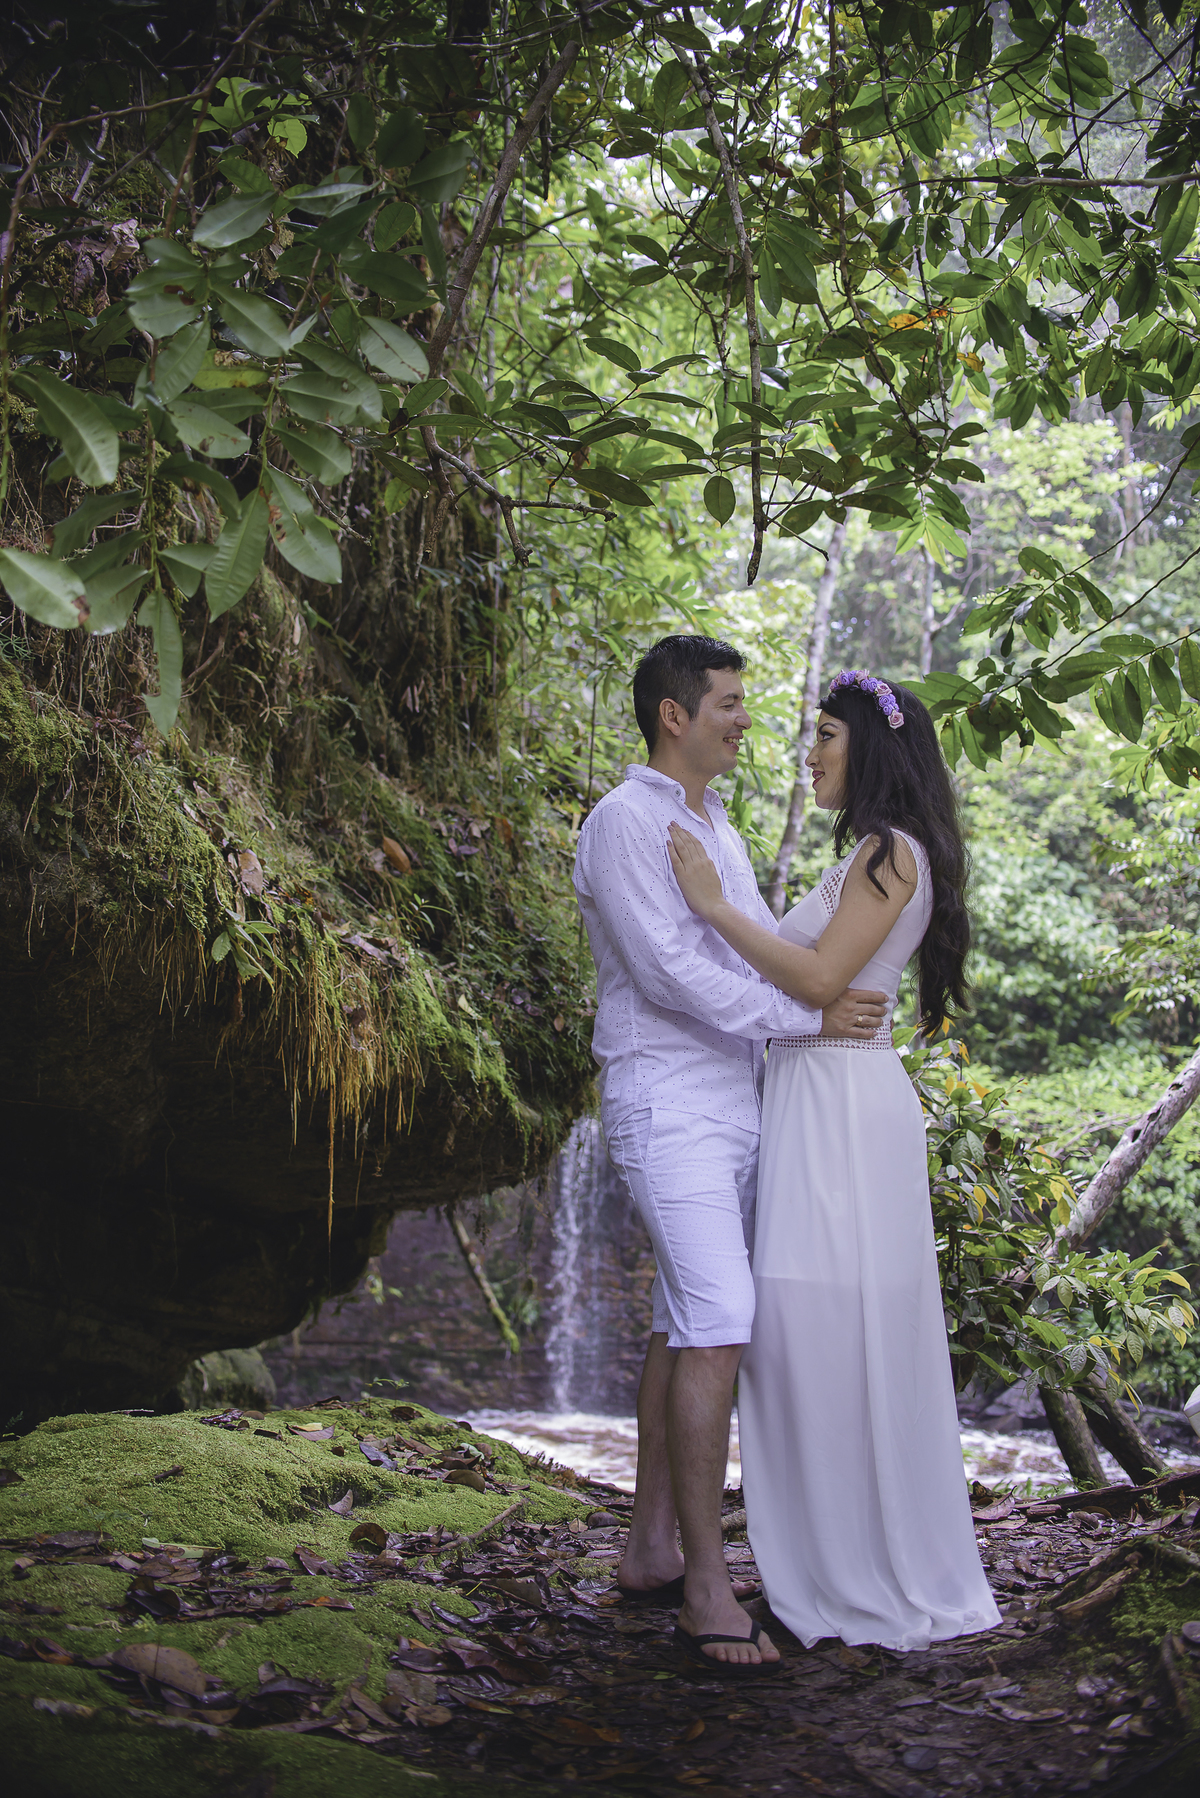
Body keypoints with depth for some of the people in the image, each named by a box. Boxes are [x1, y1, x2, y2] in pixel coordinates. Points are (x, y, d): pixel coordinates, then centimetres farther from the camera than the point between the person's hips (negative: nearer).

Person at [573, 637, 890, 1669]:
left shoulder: (718, 829, 18)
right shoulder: (625, 822, -11)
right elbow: (669, 971, -19)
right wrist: (810, 1015, -18)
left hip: (734, 1106, 9)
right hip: (667, 1107, -9)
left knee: (687, 1325, 11)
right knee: (718, 1326, -16)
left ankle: (652, 1551, 19)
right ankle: (708, 1587, -11)